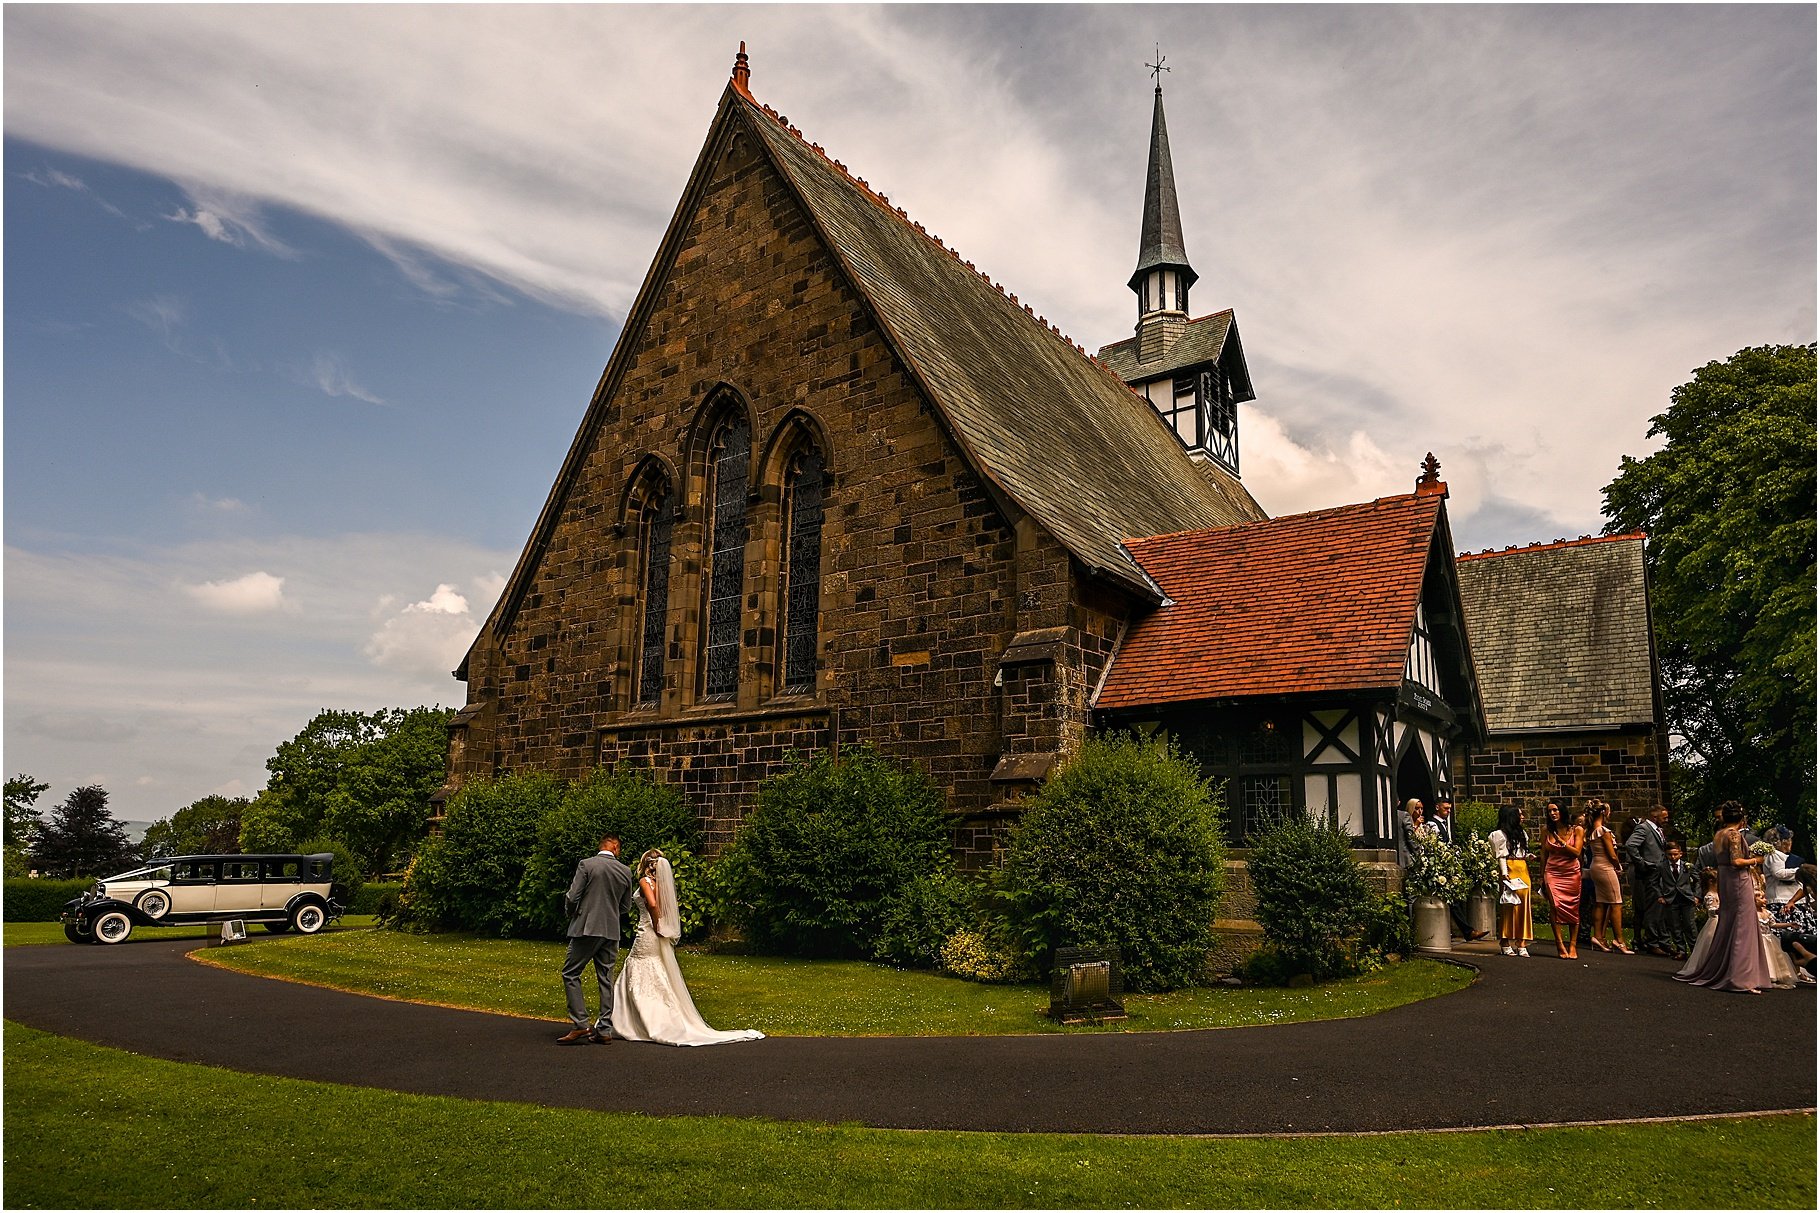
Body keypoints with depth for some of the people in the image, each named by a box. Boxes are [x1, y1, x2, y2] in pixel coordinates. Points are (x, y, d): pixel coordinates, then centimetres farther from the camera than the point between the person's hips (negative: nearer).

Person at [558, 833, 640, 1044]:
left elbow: (572, 898, -9)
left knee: (571, 974, 3)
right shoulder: (625, 871, 5)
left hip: (587, 929, -4)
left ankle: (581, 1025, -4)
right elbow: (626, 907, 11)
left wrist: (571, 915, 11)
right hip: (612, 931, 5)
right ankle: (605, 1029, 10)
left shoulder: (586, 865, -7)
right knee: (606, 979, 9)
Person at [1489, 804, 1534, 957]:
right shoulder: (1501, 834, -2)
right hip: (1510, 871, -7)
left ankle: (1521, 943, 3)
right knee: (1509, 907, -6)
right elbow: (1501, 856, -7)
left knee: (1523, 907, 2)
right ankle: (1505, 944, -2)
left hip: (1523, 870, 7)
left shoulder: (1522, 833, 21)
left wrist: (1528, 856, 3)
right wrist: (1504, 874, -15)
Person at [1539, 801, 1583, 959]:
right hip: (1552, 873, 0)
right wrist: (1542, 877, 12)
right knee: (1555, 905, -16)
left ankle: (1572, 945, 7)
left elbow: (1577, 852, -5)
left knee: (1573, 909, 0)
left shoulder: (1576, 830, 2)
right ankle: (1560, 944, -12)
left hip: (1571, 873, 0)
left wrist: (1561, 842, -16)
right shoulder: (1546, 830, 7)